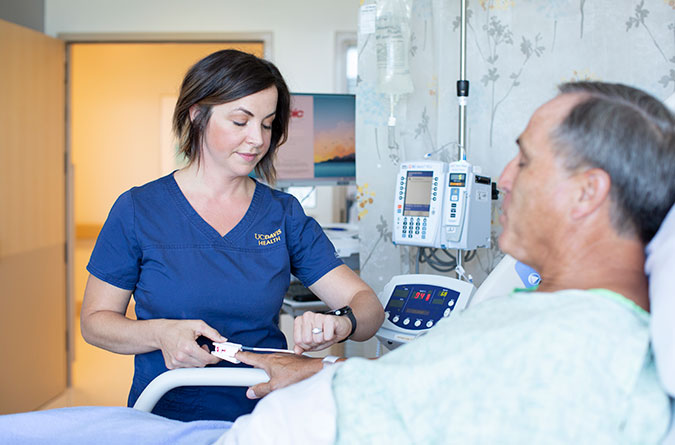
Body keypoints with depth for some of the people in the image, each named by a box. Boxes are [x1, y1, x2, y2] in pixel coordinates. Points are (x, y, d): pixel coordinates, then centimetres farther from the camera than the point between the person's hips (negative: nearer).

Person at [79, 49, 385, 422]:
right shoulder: (137, 210, 4)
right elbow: (94, 320, 6)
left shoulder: (284, 214, 9)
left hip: (265, 419, 2)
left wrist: (339, 325, -19)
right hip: (165, 418, -1)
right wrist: (160, 333, -14)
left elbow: (367, 304, 5)